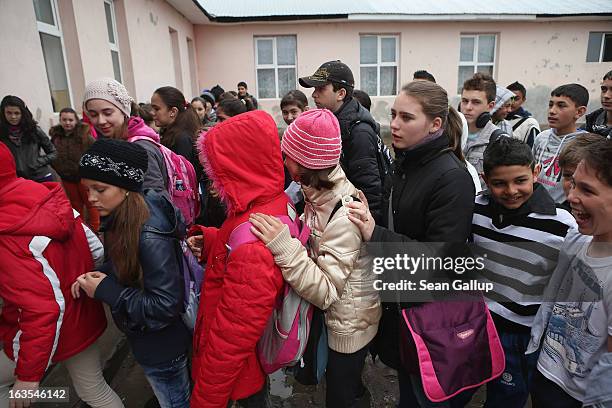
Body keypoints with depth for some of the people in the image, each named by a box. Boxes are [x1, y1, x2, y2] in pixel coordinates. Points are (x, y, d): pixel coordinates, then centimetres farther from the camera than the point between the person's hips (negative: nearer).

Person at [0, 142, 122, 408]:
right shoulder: (53, 202, -9)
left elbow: (42, 309, -28)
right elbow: (98, 251, -1)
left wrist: (28, 375, -19)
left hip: (47, 334, -7)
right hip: (85, 321, 7)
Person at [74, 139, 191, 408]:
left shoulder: (149, 236, -34)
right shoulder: (122, 218, -7)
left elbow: (165, 306, -30)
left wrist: (105, 291, -25)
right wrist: (101, 275, -9)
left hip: (162, 346, -8)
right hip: (148, 339, 8)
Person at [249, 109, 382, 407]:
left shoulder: (344, 215, -34)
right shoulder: (320, 193, -8)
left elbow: (325, 292, -33)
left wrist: (283, 245, -41)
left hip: (349, 325, -8)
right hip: (333, 317, 8)